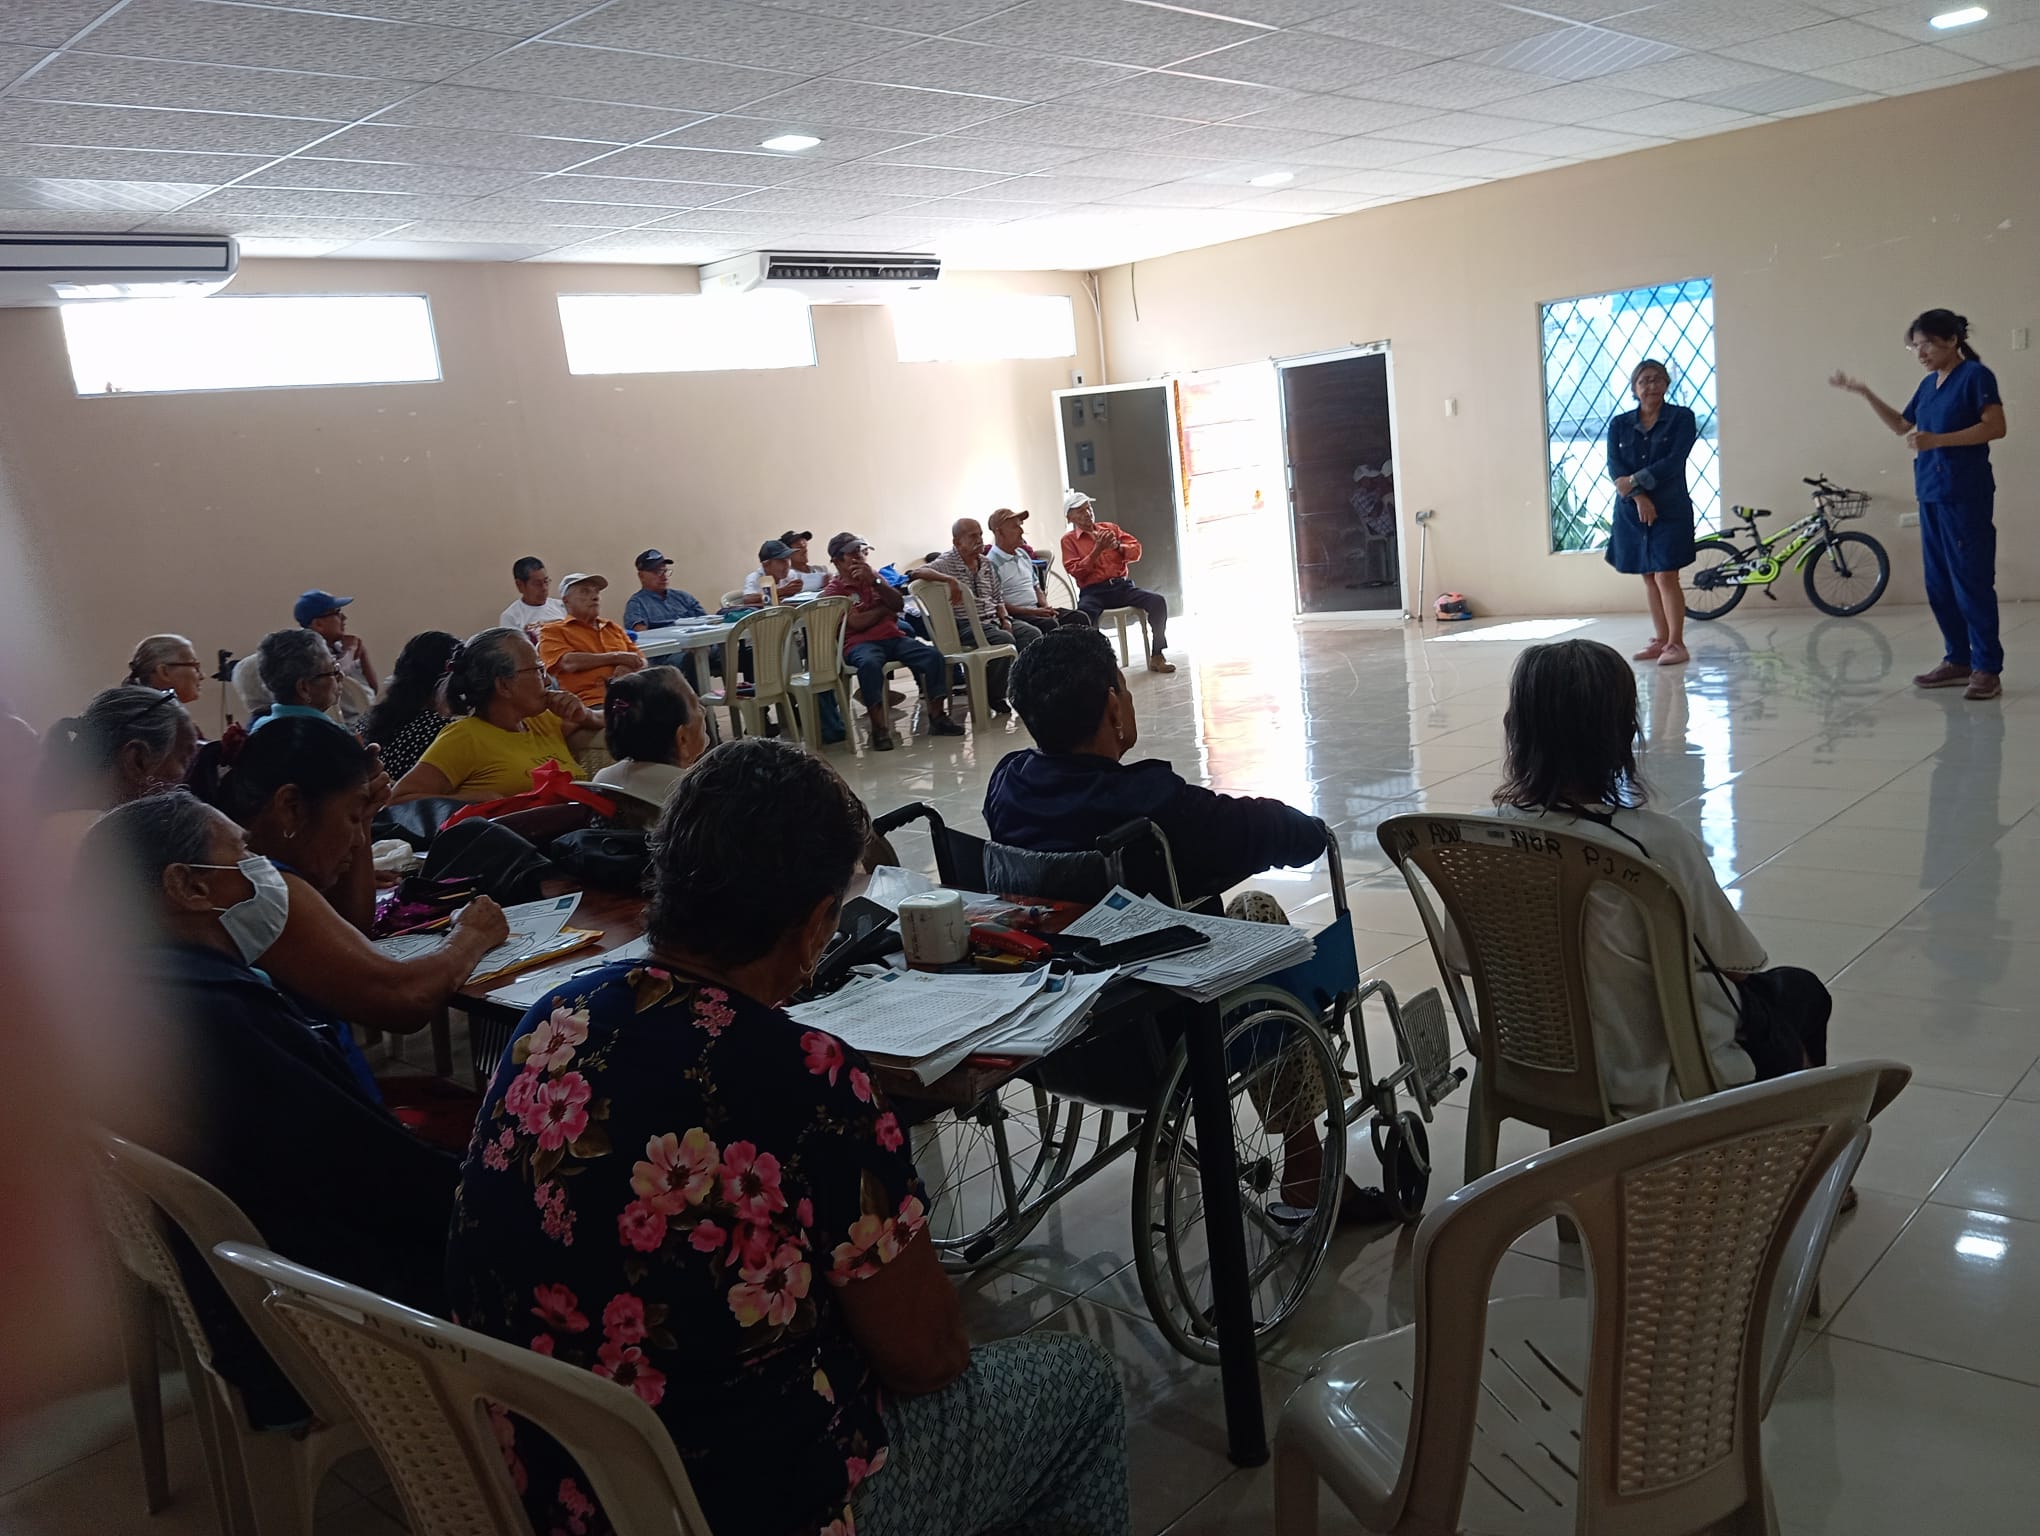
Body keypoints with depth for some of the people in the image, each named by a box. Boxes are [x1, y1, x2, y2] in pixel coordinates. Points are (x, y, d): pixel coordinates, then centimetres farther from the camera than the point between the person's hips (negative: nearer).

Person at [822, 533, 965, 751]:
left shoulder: (871, 577, 22)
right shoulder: (834, 590, 4)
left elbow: (899, 604, 10)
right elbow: (857, 622, -10)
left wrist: (875, 581, -4)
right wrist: (884, 608, 5)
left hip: (892, 636, 5)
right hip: (860, 643, -5)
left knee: (933, 655, -18)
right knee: (869, 664, -40)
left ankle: (937, 717, -14)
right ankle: (880, 727, -38)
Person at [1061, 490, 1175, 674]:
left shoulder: (1110, 527, 18)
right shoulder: (1069, 540, 7)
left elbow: (1136, 550, 12)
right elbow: (1076, 572, -5)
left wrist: (1119, 546, -9)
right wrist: (1097, 550, -14)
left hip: (1122, 585, 4)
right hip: (1093, 592, -3)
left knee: (1158, 601, -21)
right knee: (1082, 617, -38)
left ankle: (1157, 656, -11)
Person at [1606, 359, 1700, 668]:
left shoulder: (1682, 419, 0)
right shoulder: (1619, 425, 8)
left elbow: (1673, 462, -11)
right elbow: (1614, 468, -3)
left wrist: (1633, 481, -14)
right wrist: (1639, 497, -17)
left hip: (1670, 509, -4)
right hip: (1632, 511, 4)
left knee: (1666, 577, -9)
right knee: (1649, 578, 8)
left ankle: (1676, 643, -4)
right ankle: (1660, 640, 16)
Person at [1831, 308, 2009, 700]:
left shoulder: (1976, 375, -6)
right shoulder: (1929, 384, 16)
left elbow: (1996, 427, -14)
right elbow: (1901, 425, 28)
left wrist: (1936, 440, -21)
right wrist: (1864, 393, 19)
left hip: (1966, 495, -8)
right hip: (1930, 495, 8)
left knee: (1972, 582, -8)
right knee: (1939, 585, 9)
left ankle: (1987, 669, -5)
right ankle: (1958, 661, 18)